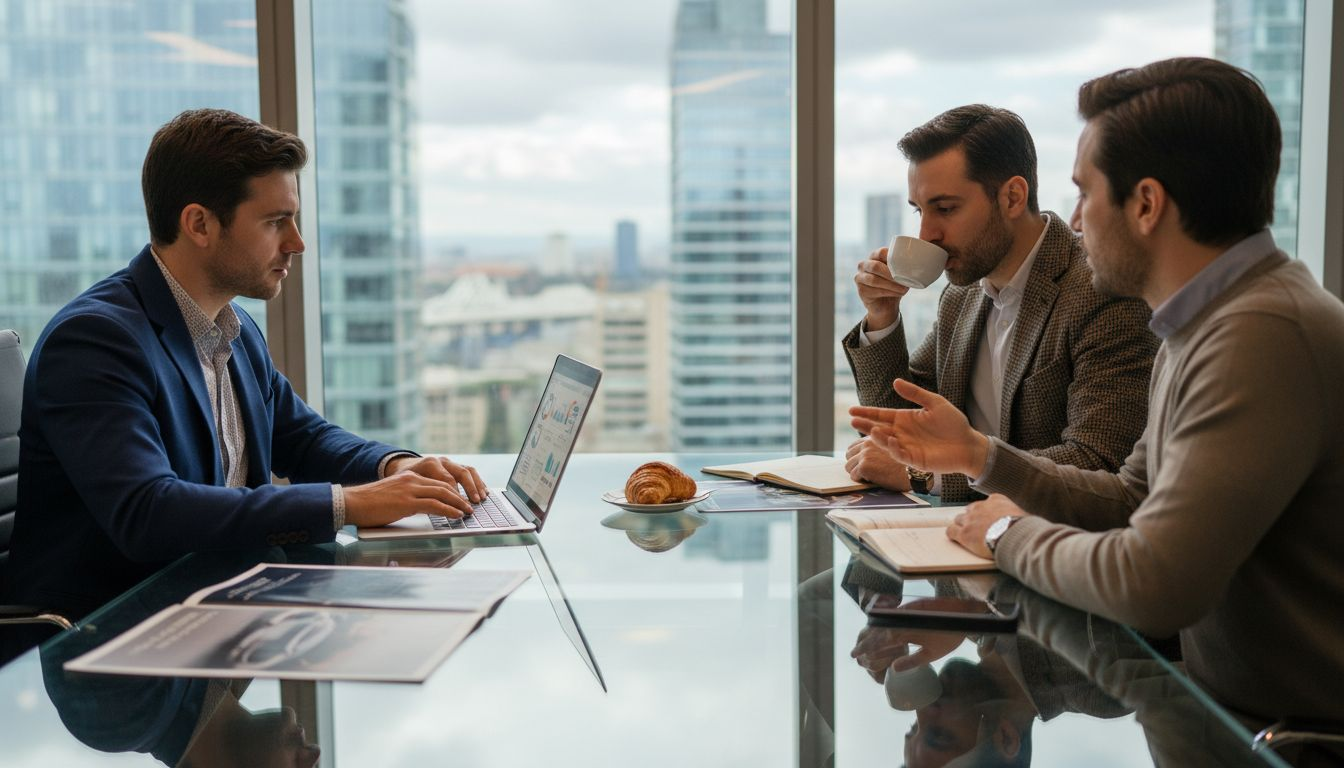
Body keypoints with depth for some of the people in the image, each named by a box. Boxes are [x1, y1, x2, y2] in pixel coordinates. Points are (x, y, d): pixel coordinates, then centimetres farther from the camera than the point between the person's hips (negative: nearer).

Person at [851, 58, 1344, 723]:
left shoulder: (1263, 336, -25)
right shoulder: (1199, 327, 9)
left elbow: (1151, 585, -30)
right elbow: (1132, 500, 17)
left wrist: (1012, 533, -11)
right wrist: (979, 456, 6)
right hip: (1225, 703, 8)